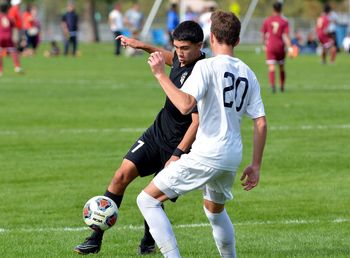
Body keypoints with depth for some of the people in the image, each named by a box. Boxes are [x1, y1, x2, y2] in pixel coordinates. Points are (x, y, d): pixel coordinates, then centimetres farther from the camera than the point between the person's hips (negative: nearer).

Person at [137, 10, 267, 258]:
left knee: (147, 199, -1)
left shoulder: (207, 66, -8)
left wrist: (161, 75, -14)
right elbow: (261, 123, 9)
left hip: (206, 155, -7)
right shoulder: (248, 74, 11)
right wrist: (256, 166, 15)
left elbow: (185, 105, -23)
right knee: (215, 209, 33)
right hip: (233, 157, 7)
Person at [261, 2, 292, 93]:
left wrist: (265, 45, 24)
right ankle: (282, 86, 24)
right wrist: (290, 48, -12)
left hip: (270, 47, 0)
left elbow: (263, 34, 8)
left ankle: (272, 85, -27)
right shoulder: (284, 21, -2)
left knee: (271, 67, -8)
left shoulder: (267, 20, 2)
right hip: (280, 47, 0)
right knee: (281, 67, 16)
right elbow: (286, 35, -9)